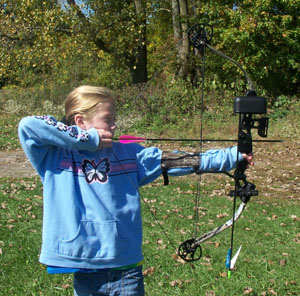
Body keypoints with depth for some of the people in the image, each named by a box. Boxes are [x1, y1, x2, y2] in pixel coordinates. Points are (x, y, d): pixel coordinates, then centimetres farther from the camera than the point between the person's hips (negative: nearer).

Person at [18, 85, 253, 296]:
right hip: (85, 273, -2)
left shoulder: (128, 154, 3)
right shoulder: (56, 157, -4)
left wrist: (231, 157, -2)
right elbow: (27, 126, -17)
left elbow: (175, 161, 2)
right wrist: (86, 138, -15)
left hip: (126, 268, 2)